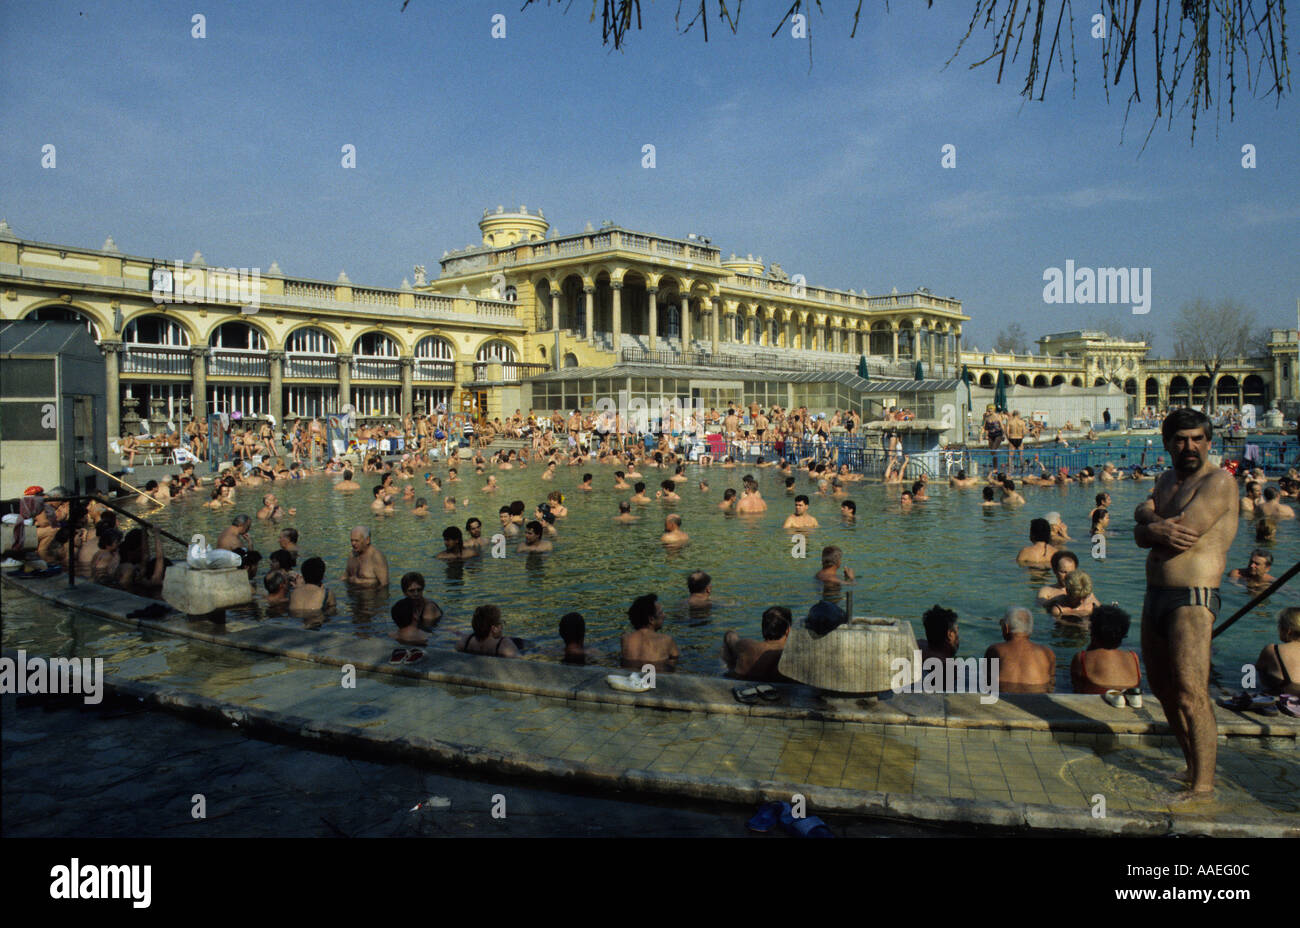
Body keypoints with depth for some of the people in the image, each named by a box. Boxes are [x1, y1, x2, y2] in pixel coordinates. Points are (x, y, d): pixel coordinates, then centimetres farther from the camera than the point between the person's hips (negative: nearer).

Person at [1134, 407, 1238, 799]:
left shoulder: (1218, 481, -10)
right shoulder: (1167, 480, 16)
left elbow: (1183, 534, -21)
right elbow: (1140, 534, 4)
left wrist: (1151, 521, -3)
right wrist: (1158, 527, -17)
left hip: (1192, 598, -9)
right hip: (1156, 596, 9)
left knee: (1191, 695, -11)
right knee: (1164, 690, 16)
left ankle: (1202, 786, -3)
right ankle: (1193, 766, 31)